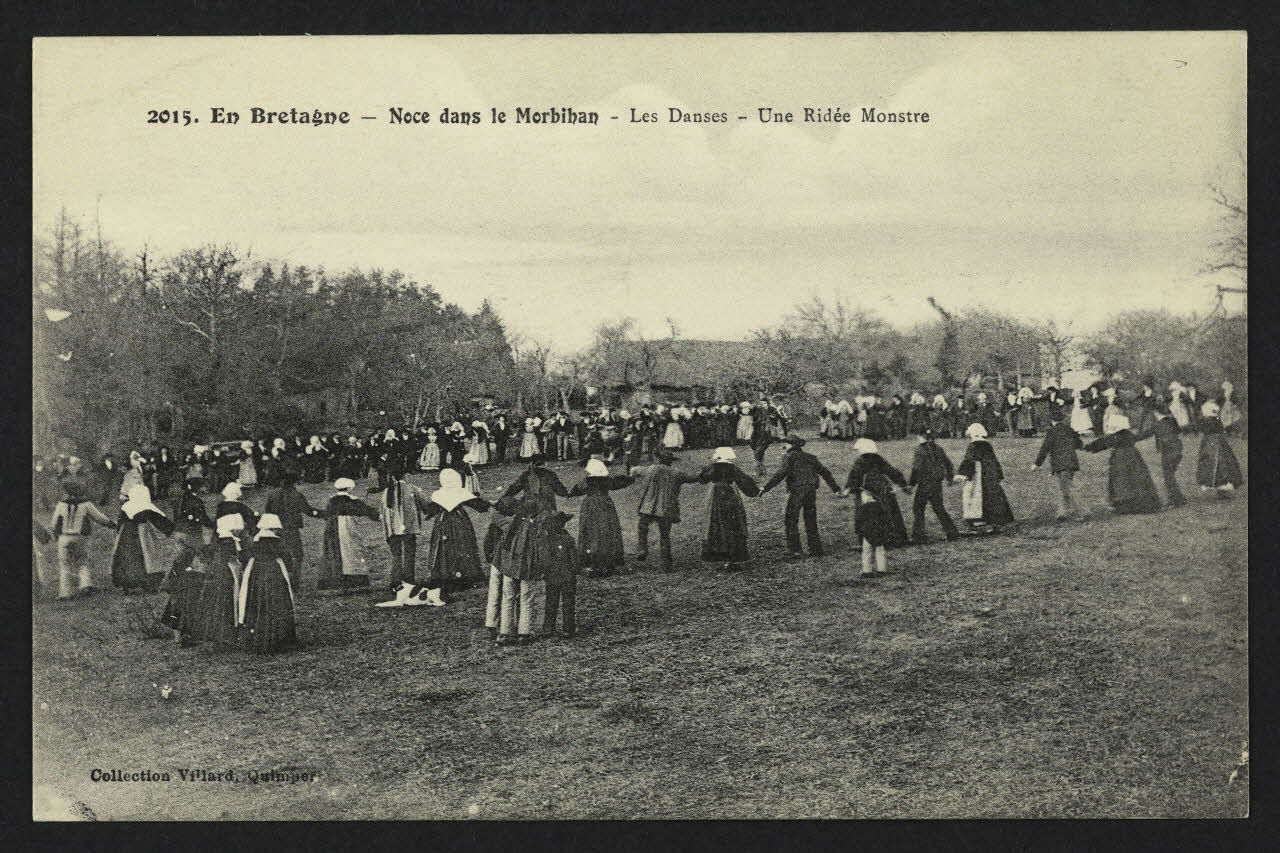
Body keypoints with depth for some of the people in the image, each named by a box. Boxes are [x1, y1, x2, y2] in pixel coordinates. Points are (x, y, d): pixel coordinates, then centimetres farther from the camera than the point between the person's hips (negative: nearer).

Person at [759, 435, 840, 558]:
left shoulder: (790, 456, 0)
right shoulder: (810, 457, 19)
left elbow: (782, 473, -14)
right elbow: (824, 472, 20)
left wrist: (766, 488, -16)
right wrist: (836, 488, 25)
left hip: (797, 491, -6)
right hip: (811, 491, 6)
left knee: (790, 520, 1)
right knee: (811, 521, 14)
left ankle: (795, 549, -6)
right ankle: (816, 549, 14)